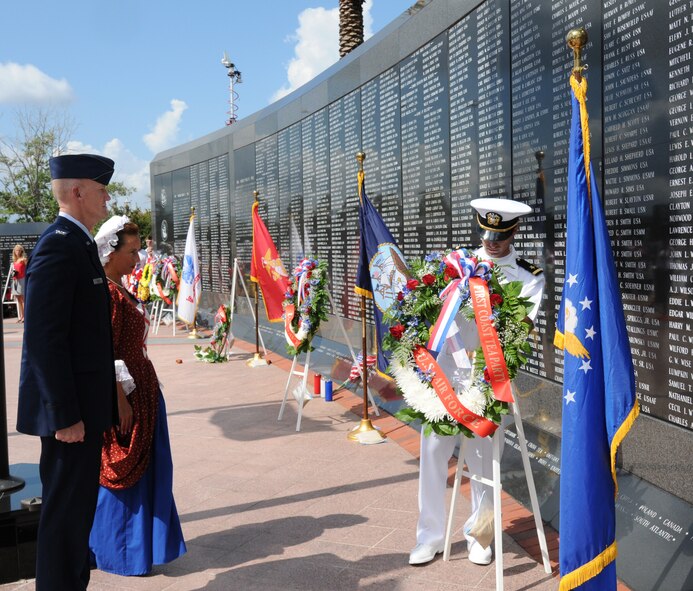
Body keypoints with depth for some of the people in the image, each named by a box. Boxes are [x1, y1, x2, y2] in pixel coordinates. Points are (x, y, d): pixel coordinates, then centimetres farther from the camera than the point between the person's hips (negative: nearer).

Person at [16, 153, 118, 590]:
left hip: (83, 404, 10)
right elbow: (44, 339, -23)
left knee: (77, 505, 20)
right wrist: (65, 415, -22)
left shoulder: (77, 243, 13)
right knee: (66, 509, 2)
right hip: (70, 408, -10)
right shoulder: (58, 248, -18)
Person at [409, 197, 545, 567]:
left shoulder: (529, 276, 0)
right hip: (445, 371, 2)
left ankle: (479, 535, 27)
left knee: (483, 459, 8)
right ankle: (430, 536, 18)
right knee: (433, 450, 4)